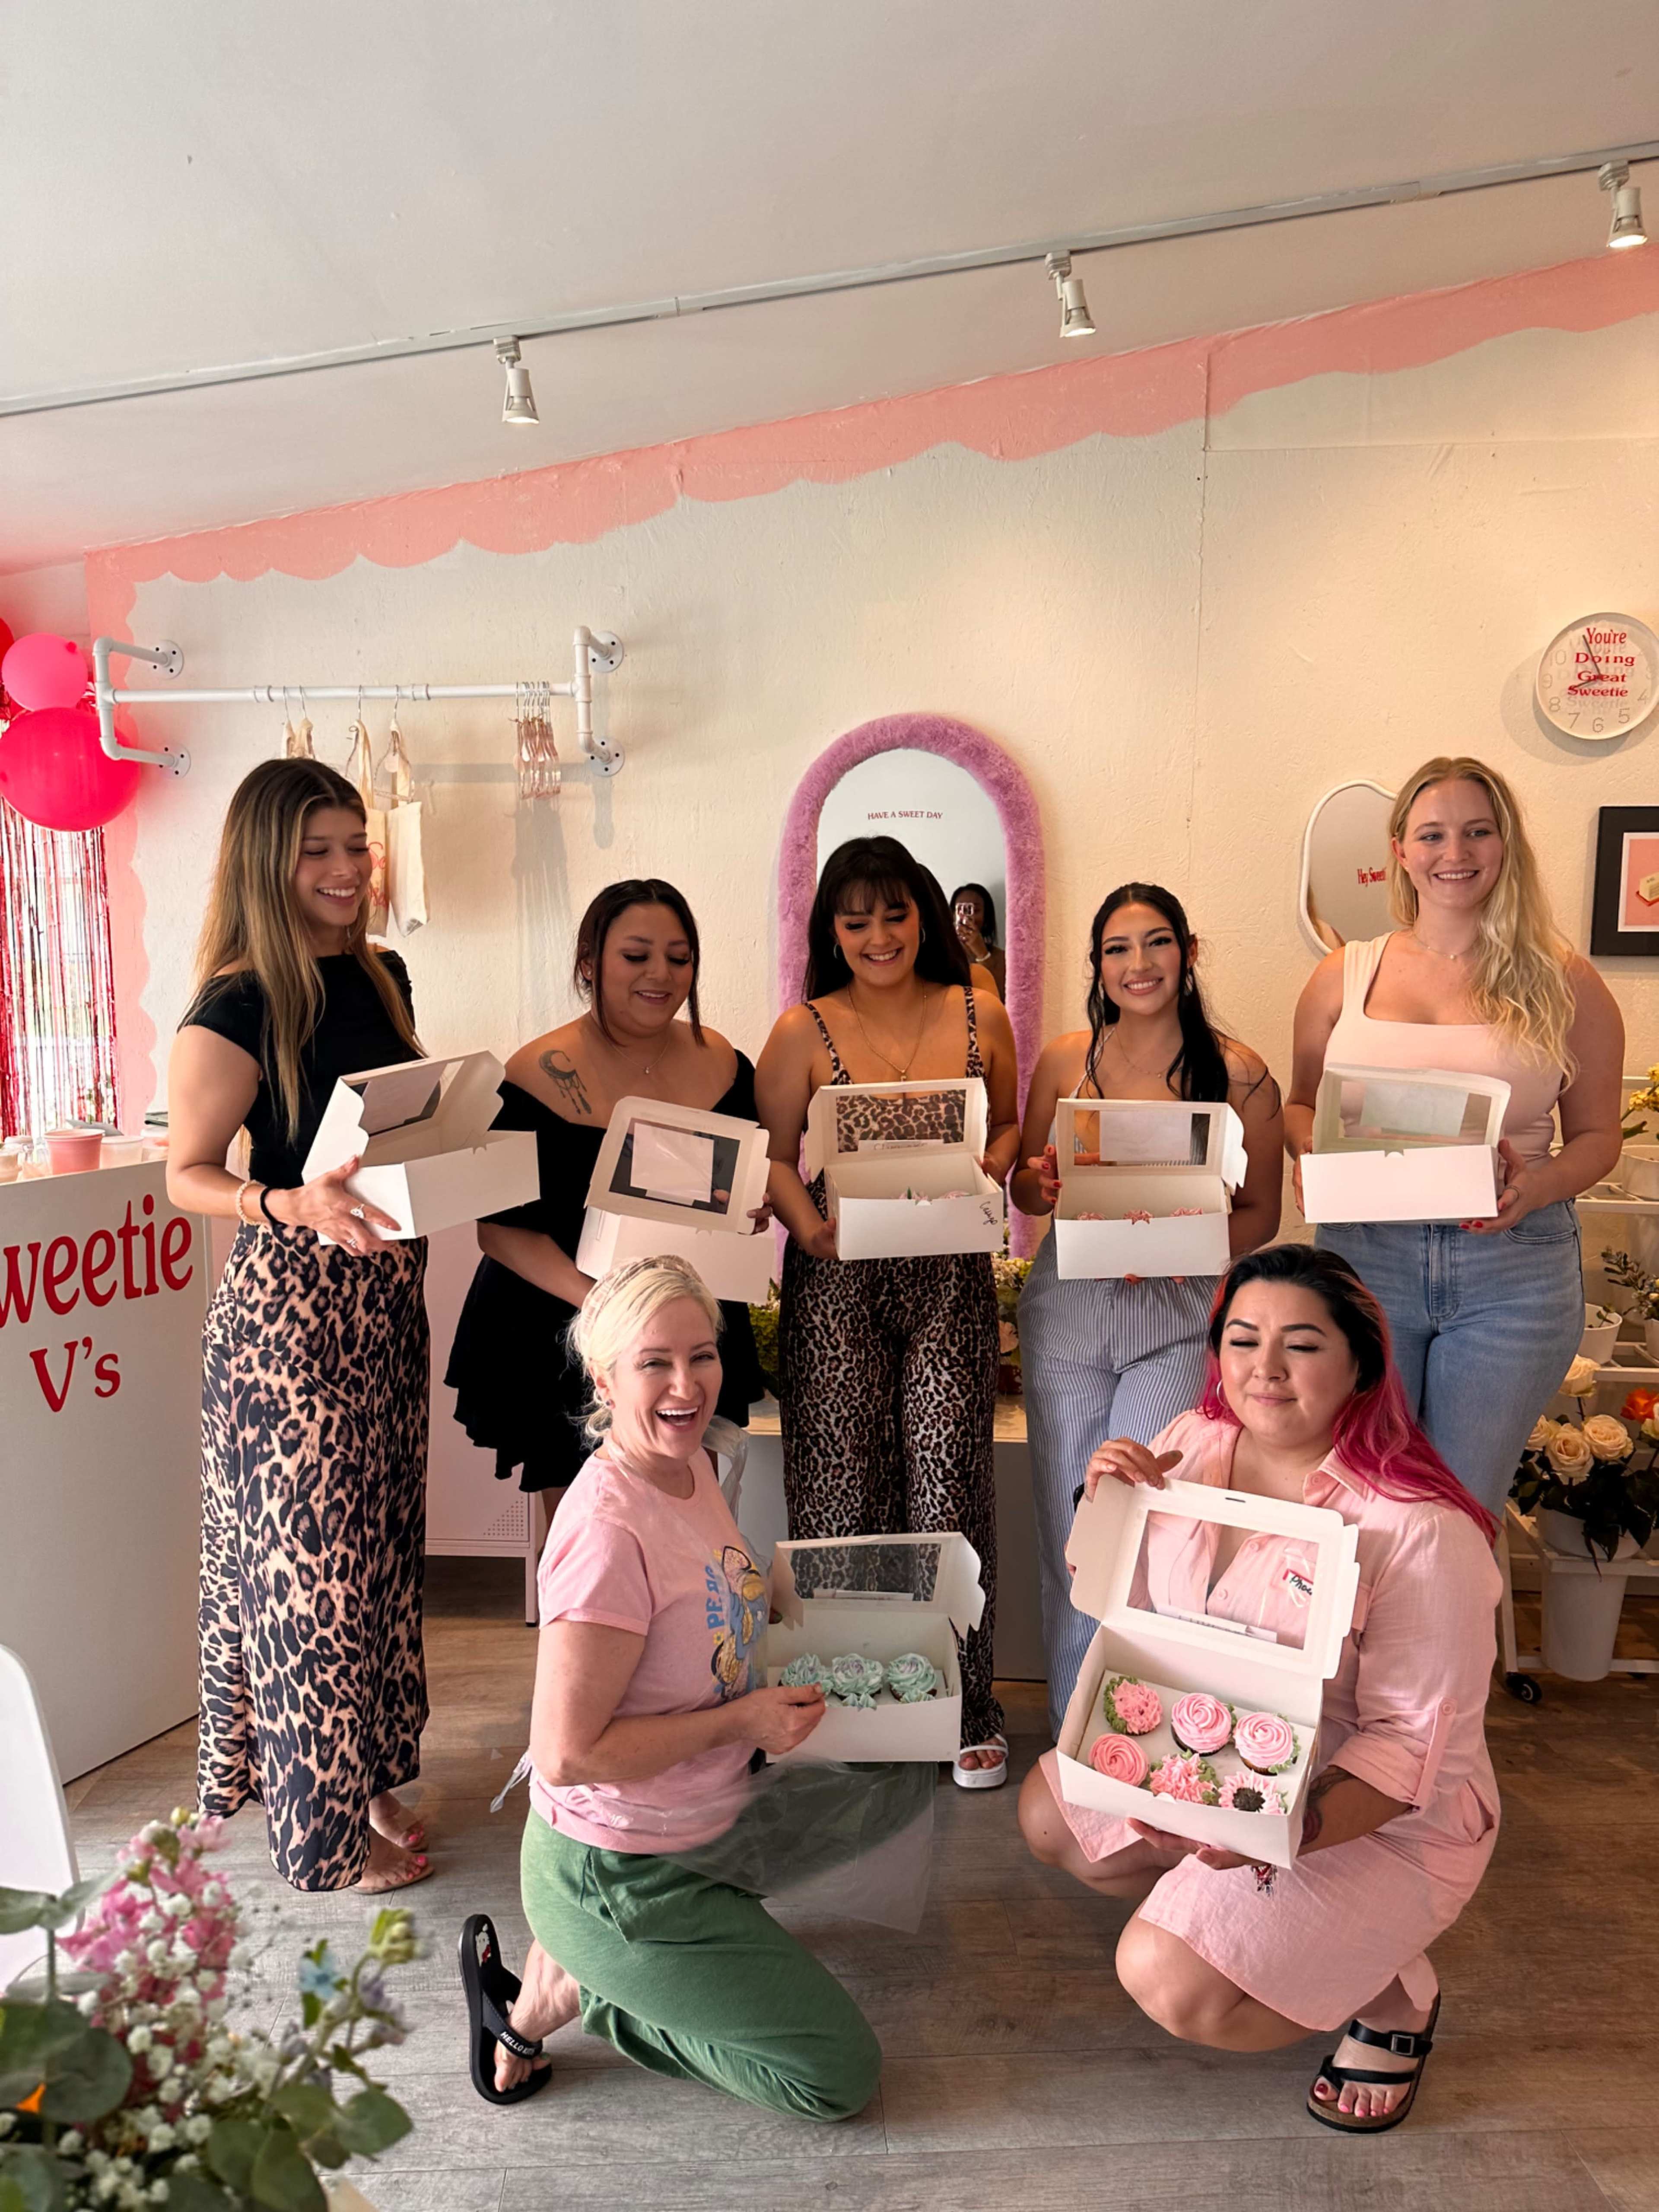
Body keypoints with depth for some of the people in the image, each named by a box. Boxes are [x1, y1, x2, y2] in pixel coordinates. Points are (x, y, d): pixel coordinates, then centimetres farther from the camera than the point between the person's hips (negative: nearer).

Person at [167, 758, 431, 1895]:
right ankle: (329, 1826, 20)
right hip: (290, 1302, -7)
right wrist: (296, 1205, -26)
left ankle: (371, 1771, 34)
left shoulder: (383, 978, 8)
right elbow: (186, 1175, -11)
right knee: (312, 1559, 2)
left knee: (383, 1541, 16)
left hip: (384, 1293, 7)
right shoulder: (238, 1007, -13)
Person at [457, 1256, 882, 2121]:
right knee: (841, 2075, 0)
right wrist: (740, 1722, -22)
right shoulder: (609, 1529, -31)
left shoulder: (691, 1464, -4)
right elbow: (567, 1755, -28)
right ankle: (565, 1993, 9)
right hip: (617, 1876, -8)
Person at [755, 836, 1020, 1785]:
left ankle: (966, 1703, 16)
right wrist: (811, 1227, -15)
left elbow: (1010, 1124, 18)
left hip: (950, 1277, 1)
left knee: (949, 1482, 0)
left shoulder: (980, 1017, 8)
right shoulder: (804, 1031, 2)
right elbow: (772, 1157, 2)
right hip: (838, 1277, -1)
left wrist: (993, 1166, -4)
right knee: (842, 1489, 3)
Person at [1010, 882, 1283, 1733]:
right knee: (1066, 1522, 9)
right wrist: (1041, 1187, -12)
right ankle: (1072, 1722, 27)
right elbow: (1024, 1188, 12)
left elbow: (1261, 1213, 3)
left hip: (1180, 1317, -2)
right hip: (1069, 1306, 2)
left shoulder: (1240, 1073, -1)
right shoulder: (1065, 1059, 4)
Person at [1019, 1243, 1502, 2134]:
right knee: (1049, 1816, 5)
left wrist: (1292, 1830, -38)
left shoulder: (1420, 1531, -28)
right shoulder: (1192, 1442, -9)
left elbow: (1415, 1742, -23)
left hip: (1374, 1814, -7)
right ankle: (1249, 1913, 18)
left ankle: (1395, 1997, 8)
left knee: (1174, 1985, -18)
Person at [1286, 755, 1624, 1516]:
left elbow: (1597, 1133, 6)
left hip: (1512, 1274, -1)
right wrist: (1315, 1161, -9)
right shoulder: (1344, 975, 5)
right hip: (1362, 1259, 1)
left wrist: (1538, 1186, -15)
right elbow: (1301, 1106, 12)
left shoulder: (1564, 984, 2)